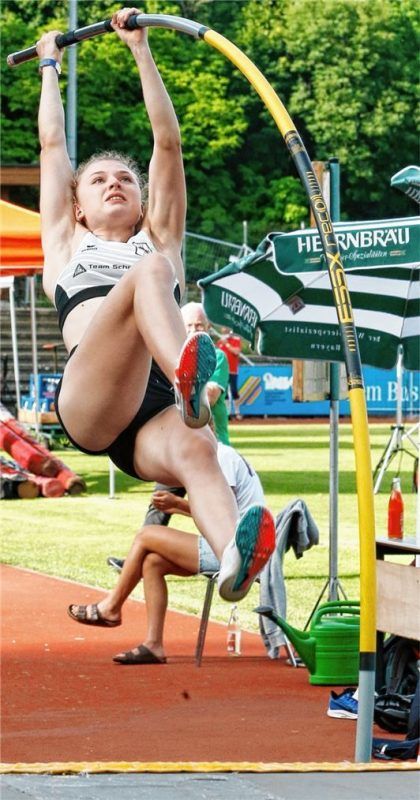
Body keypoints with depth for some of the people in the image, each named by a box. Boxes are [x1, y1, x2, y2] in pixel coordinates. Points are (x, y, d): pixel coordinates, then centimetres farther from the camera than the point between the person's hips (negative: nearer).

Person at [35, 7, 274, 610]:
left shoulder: (159, 240, 34)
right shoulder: (66, 246, 32)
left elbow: (167, 140, 32)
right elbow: (53, 144, 38)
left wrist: (141, 49, 35)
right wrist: (50, 66, 50)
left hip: (152, 414, 2)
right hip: (87, 402, -2)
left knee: (194, 448, -37)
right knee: (149, 271, -28)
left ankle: (235, 560, -71)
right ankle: (190, 375, -62)